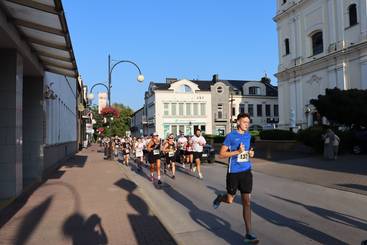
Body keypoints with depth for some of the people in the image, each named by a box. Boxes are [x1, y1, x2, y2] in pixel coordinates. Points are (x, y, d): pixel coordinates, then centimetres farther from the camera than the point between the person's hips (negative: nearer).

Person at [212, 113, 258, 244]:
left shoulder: (248, 135, 7)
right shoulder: (231, 136, -10)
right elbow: (221, 154, -11)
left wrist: (250, 153, 2)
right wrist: (237, 152, -22)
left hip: (246, 171, 4)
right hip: (233, 172, -4)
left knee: (246, 201, 1)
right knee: (230, 200, 10)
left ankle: (248, 234, 6)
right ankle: (220, 198, 47)